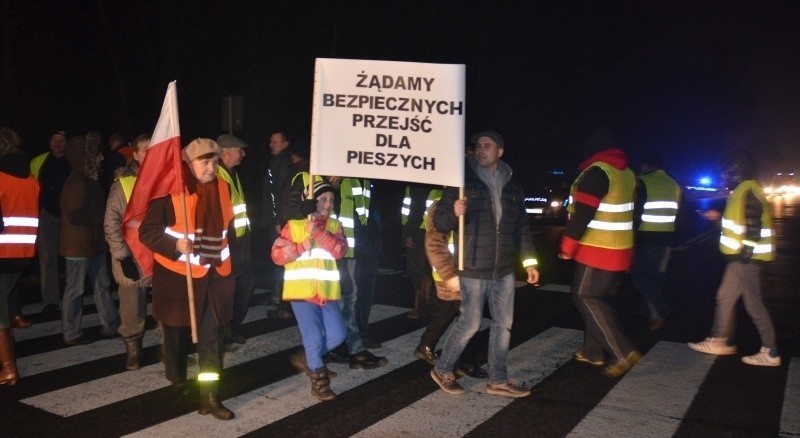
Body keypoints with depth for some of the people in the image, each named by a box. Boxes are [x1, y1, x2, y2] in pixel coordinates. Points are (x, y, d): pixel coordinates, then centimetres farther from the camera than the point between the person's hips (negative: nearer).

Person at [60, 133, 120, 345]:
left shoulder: (87, 180, 12)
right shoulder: (79, 183, -19)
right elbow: (75, 216, -24)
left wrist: (104, 215, 2)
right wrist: (102, 217, -16)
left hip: (92, 243, 10)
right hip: (79, 245, -10)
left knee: (101, 285, 14)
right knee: (75, 289, 3)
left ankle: (111, 325, 22)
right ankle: (71, 333, 14)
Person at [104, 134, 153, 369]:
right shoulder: (123, 183, -5)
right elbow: (112, 223, -7)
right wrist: (122, 256, -13)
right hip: (132, 260, -3)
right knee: (133, 313, 5)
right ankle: (132, 349, 24)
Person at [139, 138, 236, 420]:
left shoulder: (222, 188, 4)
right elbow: (147, 231, -12)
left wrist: (230, 261, 16)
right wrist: (175, 245, -28)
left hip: (215, 273, 3)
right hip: (178, 273, -3)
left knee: (213, 333, -3)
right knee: (177, 328, 15)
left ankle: (209, 395, 1)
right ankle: (177, 376, 42)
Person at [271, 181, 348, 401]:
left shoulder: (335, 225, 9)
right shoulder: (294, 225, -1)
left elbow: (340, 250, -9)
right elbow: (277, 254, -6)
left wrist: (319, 233, -22)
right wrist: (302, 246, -18)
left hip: (327, 291, 5)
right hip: (302, 290, -4)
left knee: (337, 335, 5)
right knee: (314, 337, -6)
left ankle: (305, 358, 29)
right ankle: (319, 381, 14)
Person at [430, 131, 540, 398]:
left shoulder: (512, 187, 10)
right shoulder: (463, 181, -5)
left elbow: (522, 227, 16)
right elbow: (439, 221, -6)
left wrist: (528, 260, 10)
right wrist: (454, 214, -28)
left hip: (504, 270, 5)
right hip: (473, 270, -5)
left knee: (503, 324, 10)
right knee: (470, 324, -1)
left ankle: (498, 381, 22)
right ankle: (442, 370, 19)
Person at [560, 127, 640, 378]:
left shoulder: (596, 172, -16)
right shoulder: (627, 173, 11)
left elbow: (582, 214, -21)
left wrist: (567, 247, -13)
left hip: (598, 251, -9)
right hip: (620, 250, 9)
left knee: (585, 297, -3)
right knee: (600, 299, 15)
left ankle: (623, 353, -8)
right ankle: (593, 352, 20)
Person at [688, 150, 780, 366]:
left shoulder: (748, 192, -17)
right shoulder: (741, 191, 14)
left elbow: (754, 227, -24)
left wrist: (745, 253, -23)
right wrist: (719, 217, 24)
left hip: (747, 258, -11)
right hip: (740, 258, 11)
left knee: (753, 303, -3)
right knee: (725, 297, 15)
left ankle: (770, 352, 6)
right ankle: (719, 340, 24)